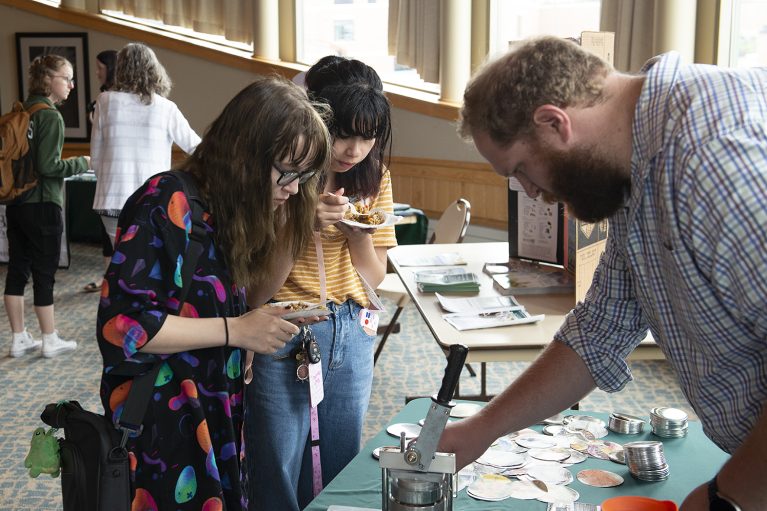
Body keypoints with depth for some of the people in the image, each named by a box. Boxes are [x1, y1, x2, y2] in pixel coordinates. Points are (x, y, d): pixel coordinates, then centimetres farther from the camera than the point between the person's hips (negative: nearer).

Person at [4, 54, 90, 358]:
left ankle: (20, 339, 18)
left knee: (17, 269, 10)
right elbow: (48, 166, -20)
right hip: (42, 205, -8)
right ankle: (51, 341, 11)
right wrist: (82, 163, -8)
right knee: (44, 272, 1)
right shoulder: (51, 116, -14)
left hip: (16, 203, 8)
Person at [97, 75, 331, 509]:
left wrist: (288, 233, -5)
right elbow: (120, 325, -25)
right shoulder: (167, 206, -21)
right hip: (163, 421, -8)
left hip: (217, 411, 8)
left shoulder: (233, 209, 3)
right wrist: (235, 331, -22)